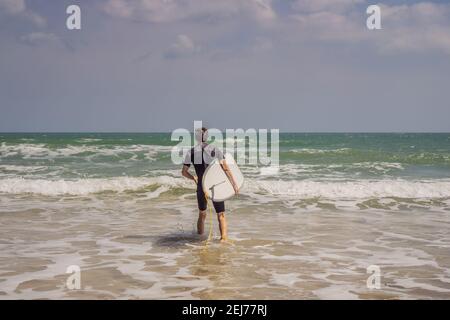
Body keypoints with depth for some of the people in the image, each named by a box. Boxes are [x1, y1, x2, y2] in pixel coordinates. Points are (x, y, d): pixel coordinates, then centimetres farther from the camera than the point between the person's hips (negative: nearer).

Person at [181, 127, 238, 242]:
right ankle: (224, 238, -13)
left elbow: (184, 172, 5)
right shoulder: (215, 150, -5)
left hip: (202, 187, 1)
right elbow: (226, 168, -12)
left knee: (202, 214, 23)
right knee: (221, 215, 5)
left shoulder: (191, 152, -1)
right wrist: (234, 184, -9)